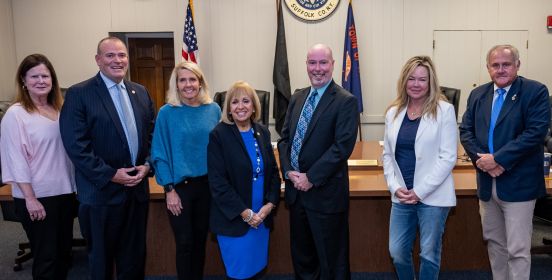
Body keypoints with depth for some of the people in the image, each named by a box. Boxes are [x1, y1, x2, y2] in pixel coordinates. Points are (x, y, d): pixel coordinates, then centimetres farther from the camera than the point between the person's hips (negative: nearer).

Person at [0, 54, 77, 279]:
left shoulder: (60, 109, 7)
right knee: (46, 257, 6)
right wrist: (30, 198, -16)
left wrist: (76, 186, 8)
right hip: (37, 197, -6)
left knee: (64, 252, 17)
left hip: (65, 192, 6)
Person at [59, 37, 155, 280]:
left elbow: (151, 134, 11)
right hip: (101, 191, -4)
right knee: (101, 258, 13)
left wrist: (147, 164, -5)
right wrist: (110, 175, -17)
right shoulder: (79, 94, -8)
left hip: (137, 188, 5)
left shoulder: (141, 93, 8)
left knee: (134, 257, 17)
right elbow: (75, 145, -14)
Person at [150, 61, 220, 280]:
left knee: (200, 239, 15)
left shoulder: (213, 110, 1)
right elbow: (160, 154, -6)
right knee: (185, 243, 7)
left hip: (208, 184, 3)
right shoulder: (167, 112, -7)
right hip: (180, 186, -3)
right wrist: (169, 190, -10)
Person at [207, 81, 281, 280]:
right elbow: (217, 182, -13)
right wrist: (244, 212, -15)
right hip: (234, 219, -5)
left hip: (262, 216, 5)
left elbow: (274, 171, 9)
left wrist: (269, 204, -5)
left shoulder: (262, 132, 6)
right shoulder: (219, 135, -10)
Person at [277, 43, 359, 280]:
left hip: (326, 193, -6)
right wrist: (288, 171, -6)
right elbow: (284, 138, 10)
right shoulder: (297, 98, 11)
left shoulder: (345, 101, -9)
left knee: (331, 260, 9)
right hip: (296, 190, 6)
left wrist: (311, 178, -17)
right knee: (301, 255, 19)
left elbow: (343, 146, -17)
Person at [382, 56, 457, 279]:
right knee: (397, 252, 10)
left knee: (429, 254, 9)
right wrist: (395, 187, -4)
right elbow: (387, 154, 9)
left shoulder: (444, 110, -7)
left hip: (433, 196, -4)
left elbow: (448, 157, -10)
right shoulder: (393, 112, 6)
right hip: (402, 195, 4)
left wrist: (420, 191, -14)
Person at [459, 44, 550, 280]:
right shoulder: (478, 94, 9)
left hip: (518, 183, -5)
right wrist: (480, 158, -12)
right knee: (494, 242, 18)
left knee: (518, 249, 0)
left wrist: (498, 159, -20)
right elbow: (466, 130, 5)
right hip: (487, 182, 5)